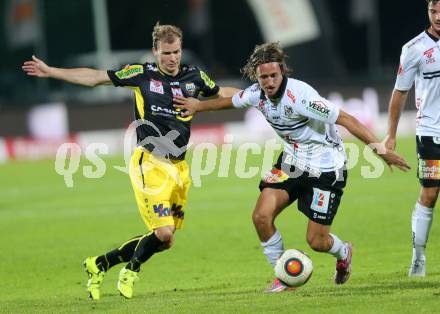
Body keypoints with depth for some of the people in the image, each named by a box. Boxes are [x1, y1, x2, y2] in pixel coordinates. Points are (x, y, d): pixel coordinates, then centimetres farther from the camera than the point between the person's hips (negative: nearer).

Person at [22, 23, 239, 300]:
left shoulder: (194, 77, 7)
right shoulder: (142, 74, -3)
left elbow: (221, 93, 26)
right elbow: (95, 77, 3)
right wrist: (50, 71, 2)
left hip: (178, 167, 5)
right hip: (149, 163, -5)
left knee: (162, 239, 5)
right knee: (164, 233, -18)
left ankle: (100, 264, 23)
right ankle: (131, 270, 13)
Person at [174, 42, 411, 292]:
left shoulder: (299, 96, -29)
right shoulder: (257, 94, -7)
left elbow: (346, 119, -28)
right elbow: (232, 100, 18)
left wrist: (381, 150, -29)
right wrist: (198, 106, 30)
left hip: (325, 166, -6)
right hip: (292, 161, 6)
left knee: (316, 241, -4)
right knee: (261, 216, -12)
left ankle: (343, 252, 34)